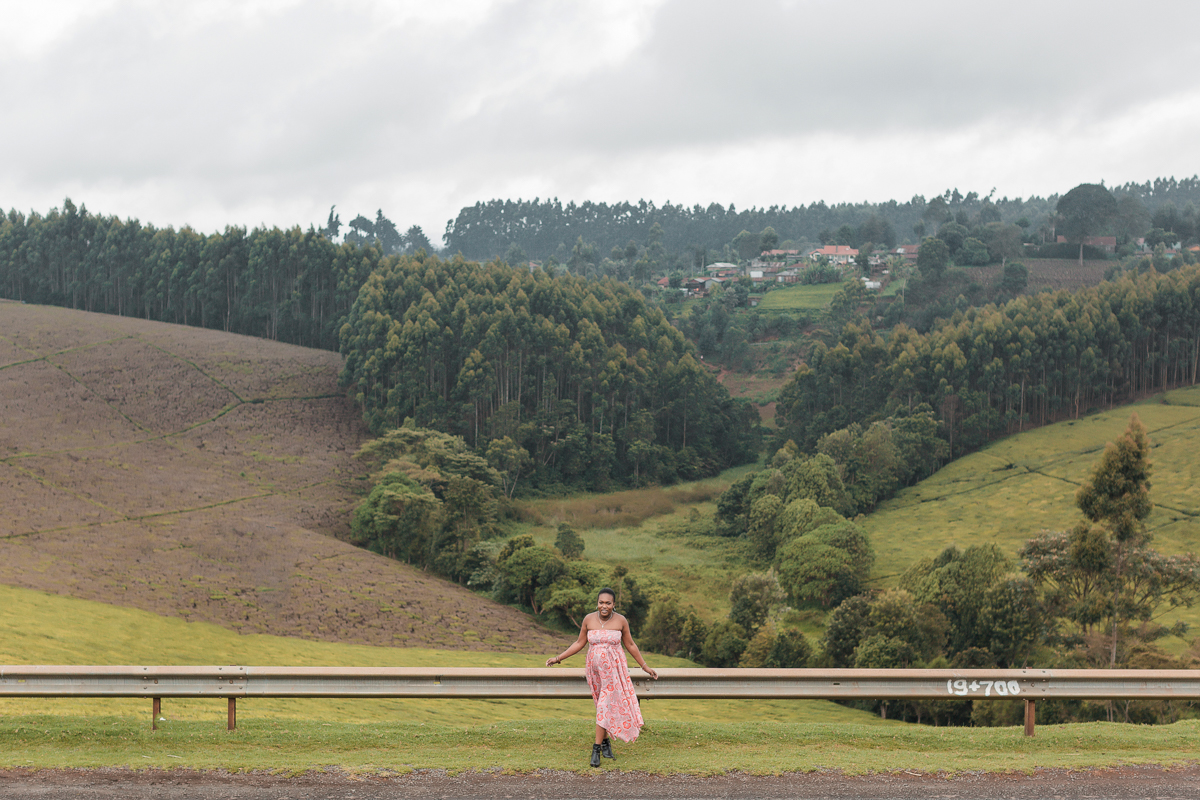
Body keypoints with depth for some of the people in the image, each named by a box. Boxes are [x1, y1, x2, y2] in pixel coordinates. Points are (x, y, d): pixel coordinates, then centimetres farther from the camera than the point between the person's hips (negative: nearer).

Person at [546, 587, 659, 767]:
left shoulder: (621, 621, -5)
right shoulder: (589, 619, -2)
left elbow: (630, 645, 6)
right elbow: (579, 643, 8)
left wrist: (645, 667, 10)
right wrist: (558, 658, 6)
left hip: (614, 669, -2)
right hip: (595, 668, 2)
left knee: (605, 706, -8)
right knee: (603, 705, 9)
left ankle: (597, 749, -7)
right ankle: (605, 742, 25)